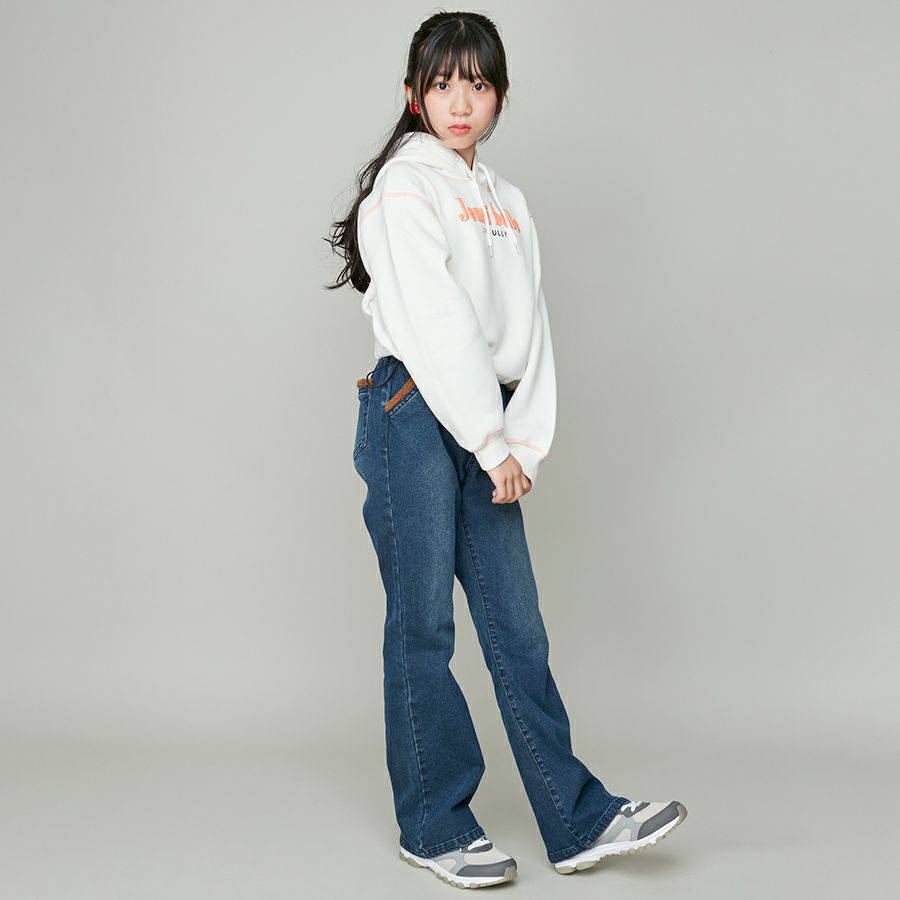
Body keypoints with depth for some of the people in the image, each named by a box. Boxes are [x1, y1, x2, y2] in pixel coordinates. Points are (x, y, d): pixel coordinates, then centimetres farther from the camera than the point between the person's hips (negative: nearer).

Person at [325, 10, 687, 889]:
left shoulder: (508, 202, 18)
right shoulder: (405, 183, -3)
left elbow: (528, 327, 11)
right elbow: (435, 323, -12)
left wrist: (526, 439, -2)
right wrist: (494, 442, -12)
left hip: (487, 429, 6)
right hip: (414, 416, -6)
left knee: (516, 624, 6)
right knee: (423, 625, 1)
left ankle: (577, 818, 10)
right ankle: (433, 825, 12)